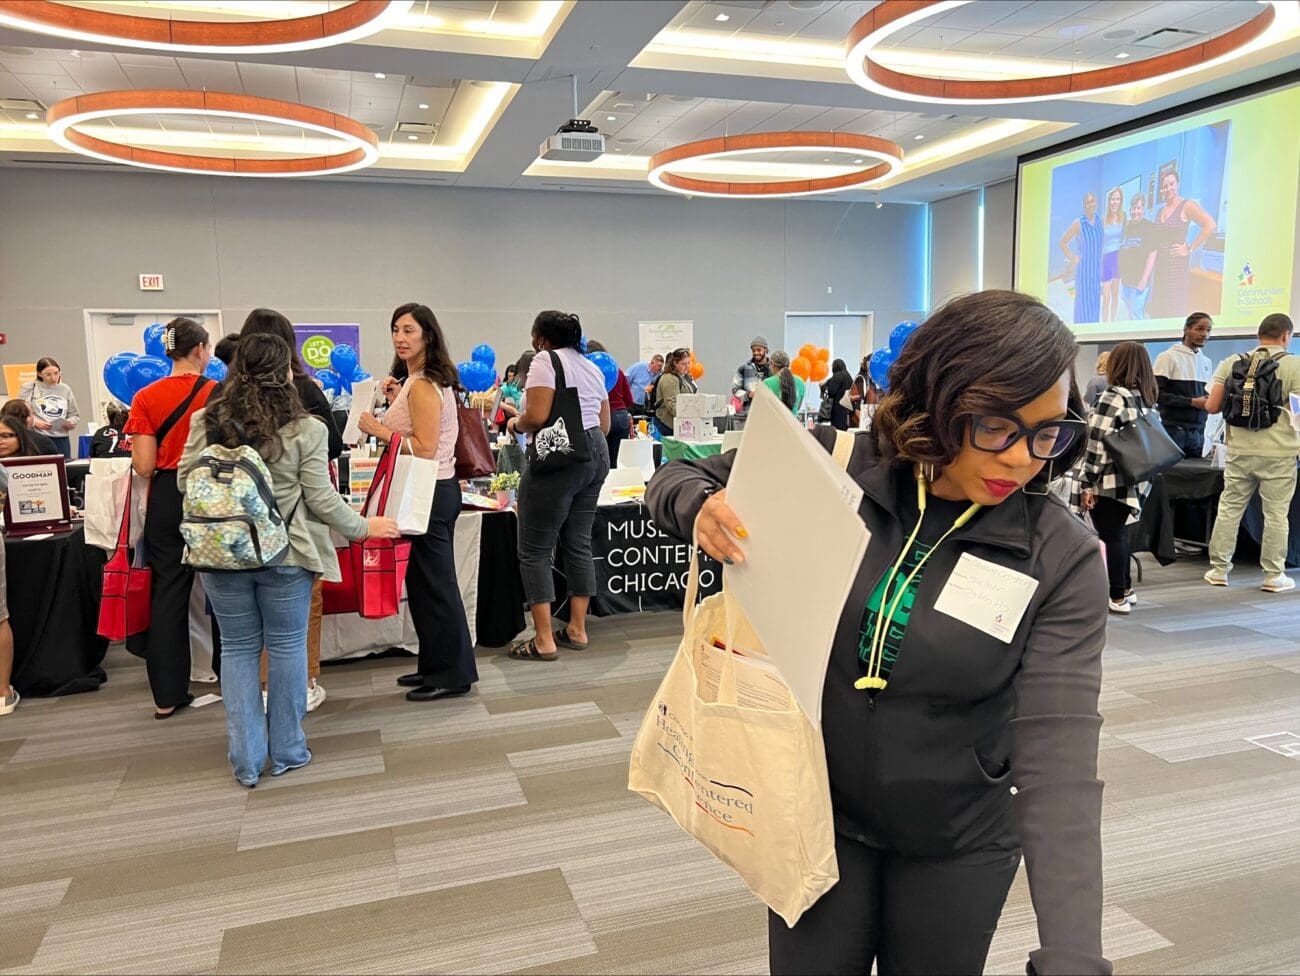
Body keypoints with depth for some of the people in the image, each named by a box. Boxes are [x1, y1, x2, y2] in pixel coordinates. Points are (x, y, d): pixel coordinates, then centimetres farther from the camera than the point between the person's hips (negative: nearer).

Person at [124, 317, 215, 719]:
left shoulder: (146, 398, -4)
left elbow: (144, 466, -7)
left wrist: (136, 441, 13)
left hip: (167, 498, 1)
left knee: (167, 591, 8)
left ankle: (167, 695, 11)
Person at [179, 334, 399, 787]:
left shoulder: (206, 421, -3)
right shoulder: (303, 429, -10)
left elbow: (184, 482, 4)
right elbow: (322, 499, -8)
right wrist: (364, 528, 7)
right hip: (284, 554, -2)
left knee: (238, 649, 13)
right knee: (287, 646, 11)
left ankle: (246, 760, 18)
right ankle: (286, 751, 22)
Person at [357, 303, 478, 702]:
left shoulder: (422, 386, -16)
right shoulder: (429, 381, 15)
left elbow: (425, 448, -22)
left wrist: (380, 431, -16)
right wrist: (394, 399, 14)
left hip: (430, 492, -11)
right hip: (434, 490, 11)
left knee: (434, 583, -2)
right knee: (428, 582, 16)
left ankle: (453, 674, 8)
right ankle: (437, 665, 27)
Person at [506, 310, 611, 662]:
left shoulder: (545, 360, -6)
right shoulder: (592, 367, 18)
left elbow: (537, 416, -17)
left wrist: (516, 425, 2)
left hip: (558, 459, -8)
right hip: (596, 453, 9)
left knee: (534, 549, -1)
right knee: (579, 543, 13)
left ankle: (544, 640, 0)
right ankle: (577, 629, 19)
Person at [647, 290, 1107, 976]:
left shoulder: (1063, 559, -17)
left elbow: (1057, 748, -23)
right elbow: (676, 479, -3)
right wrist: (702, 507, -28)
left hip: (957, 844, 0)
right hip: (818, 815, 1)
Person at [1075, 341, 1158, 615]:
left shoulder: (1114, 397, -13)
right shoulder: (1147, 398, 11)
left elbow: (1097, 442, -17)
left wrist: (1087, 483, -14)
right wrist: (1140, 474, 21)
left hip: (1109, 482, -8)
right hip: (1135, 481, 8)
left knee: (1111, 536, 0)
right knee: (1119, 533, 20)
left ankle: (1118, 598, 5)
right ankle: (1126, 589, 30)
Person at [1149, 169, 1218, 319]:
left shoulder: (1187, 206, -5)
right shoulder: (1160, 211, 15)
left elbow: (1210, 225, -16)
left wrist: (1190, 249, -14)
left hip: (1177, 264, -7)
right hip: (1159, 265, 7)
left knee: (1173, 310, -8)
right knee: (1157, 309, 8)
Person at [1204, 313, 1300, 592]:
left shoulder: (1231, 363, 4)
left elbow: (1212, 406, 1)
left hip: (1239, 451, 3)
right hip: (1278, 454, -3)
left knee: (1229, 509, 10)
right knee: (1276, 515, 5)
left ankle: (1219, 569, 14)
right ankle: (1273, 575, 11)